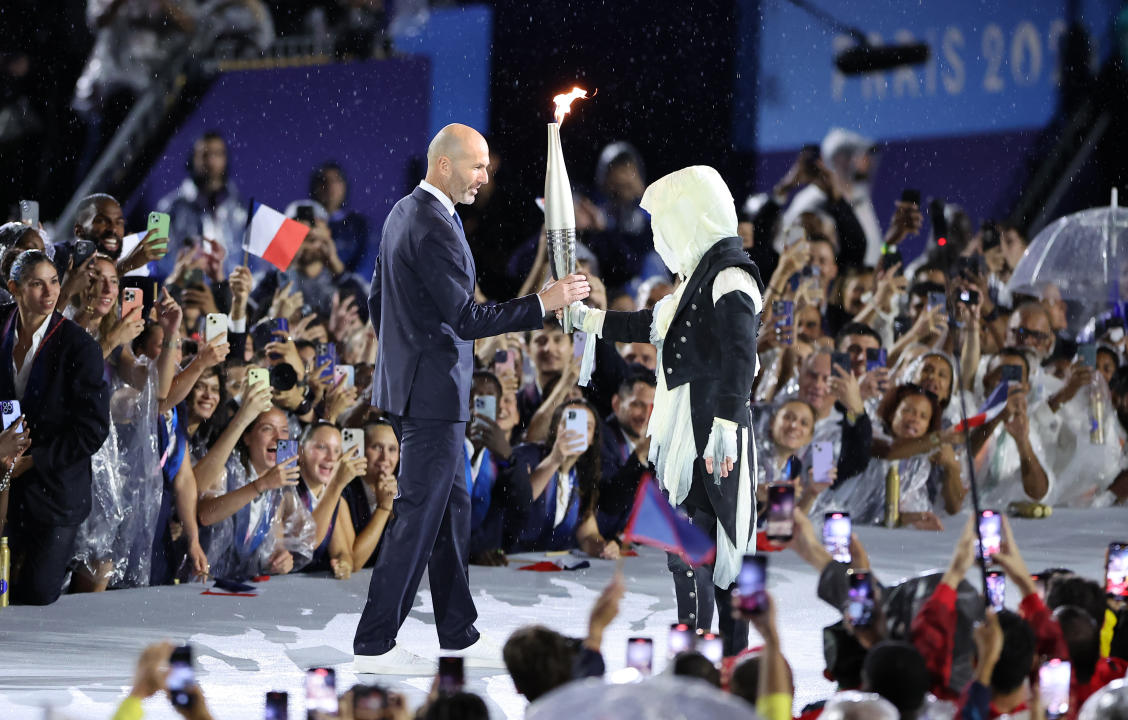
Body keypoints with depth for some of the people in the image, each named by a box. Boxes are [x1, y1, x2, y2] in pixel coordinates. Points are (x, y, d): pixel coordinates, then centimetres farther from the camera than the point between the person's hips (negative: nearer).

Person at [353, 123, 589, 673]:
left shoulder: (403, 213, 11)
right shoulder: (433, 228, -20)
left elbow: (377, 302, 19)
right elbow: (467, 319, -23)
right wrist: (542, 303, -23)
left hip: (407, 379, 10)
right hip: (432, 394, -10)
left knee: (451, 508, 15)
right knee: (419, 517, -6)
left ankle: (458, 634, 21)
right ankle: (374, 645, -3)